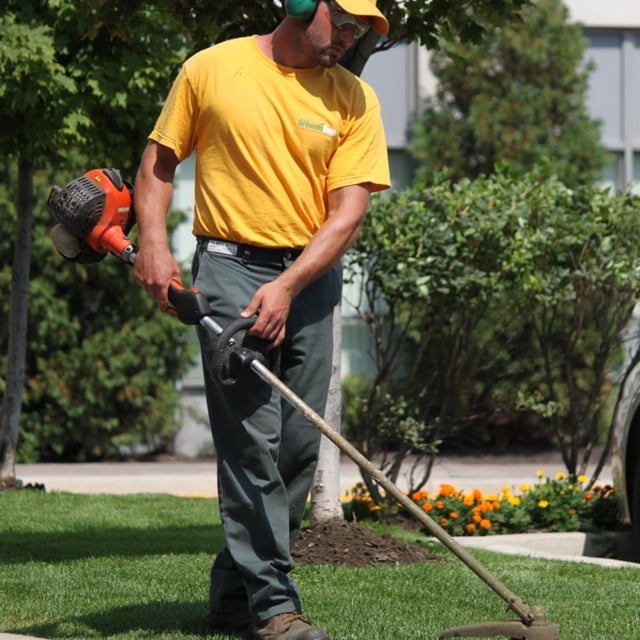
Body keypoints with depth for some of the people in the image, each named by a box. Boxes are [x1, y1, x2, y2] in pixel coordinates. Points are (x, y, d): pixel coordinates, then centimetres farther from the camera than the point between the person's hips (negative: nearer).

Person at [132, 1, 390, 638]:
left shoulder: (353, 99, 4)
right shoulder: (211, 70, 0)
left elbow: (347, 214, -2)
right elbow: (158, 162, 6)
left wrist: (287, 287, -14)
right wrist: (153, 244, -9)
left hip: (311, 277, 4)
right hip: (229, 268, -4)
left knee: (298, 445, 3)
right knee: (252, 439, -11)